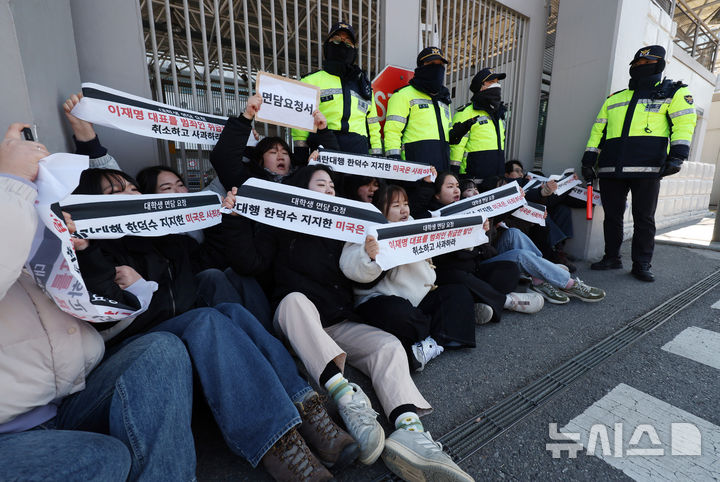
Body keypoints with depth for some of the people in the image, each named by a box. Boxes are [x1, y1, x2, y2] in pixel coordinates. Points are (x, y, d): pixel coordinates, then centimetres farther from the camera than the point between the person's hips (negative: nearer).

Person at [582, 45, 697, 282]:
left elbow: (684, 123, 3)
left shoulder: (673, 92, 14)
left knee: (644, 218, -1)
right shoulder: (614, 99, 22)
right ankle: (612, 257, 17)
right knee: (612, 216, 5)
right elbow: (598, 129, 20)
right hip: (611, 169, 3)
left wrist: (677, 155, -13)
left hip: (647, 168, -3)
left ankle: (642, 264, 8)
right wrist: (589, 158, 10)